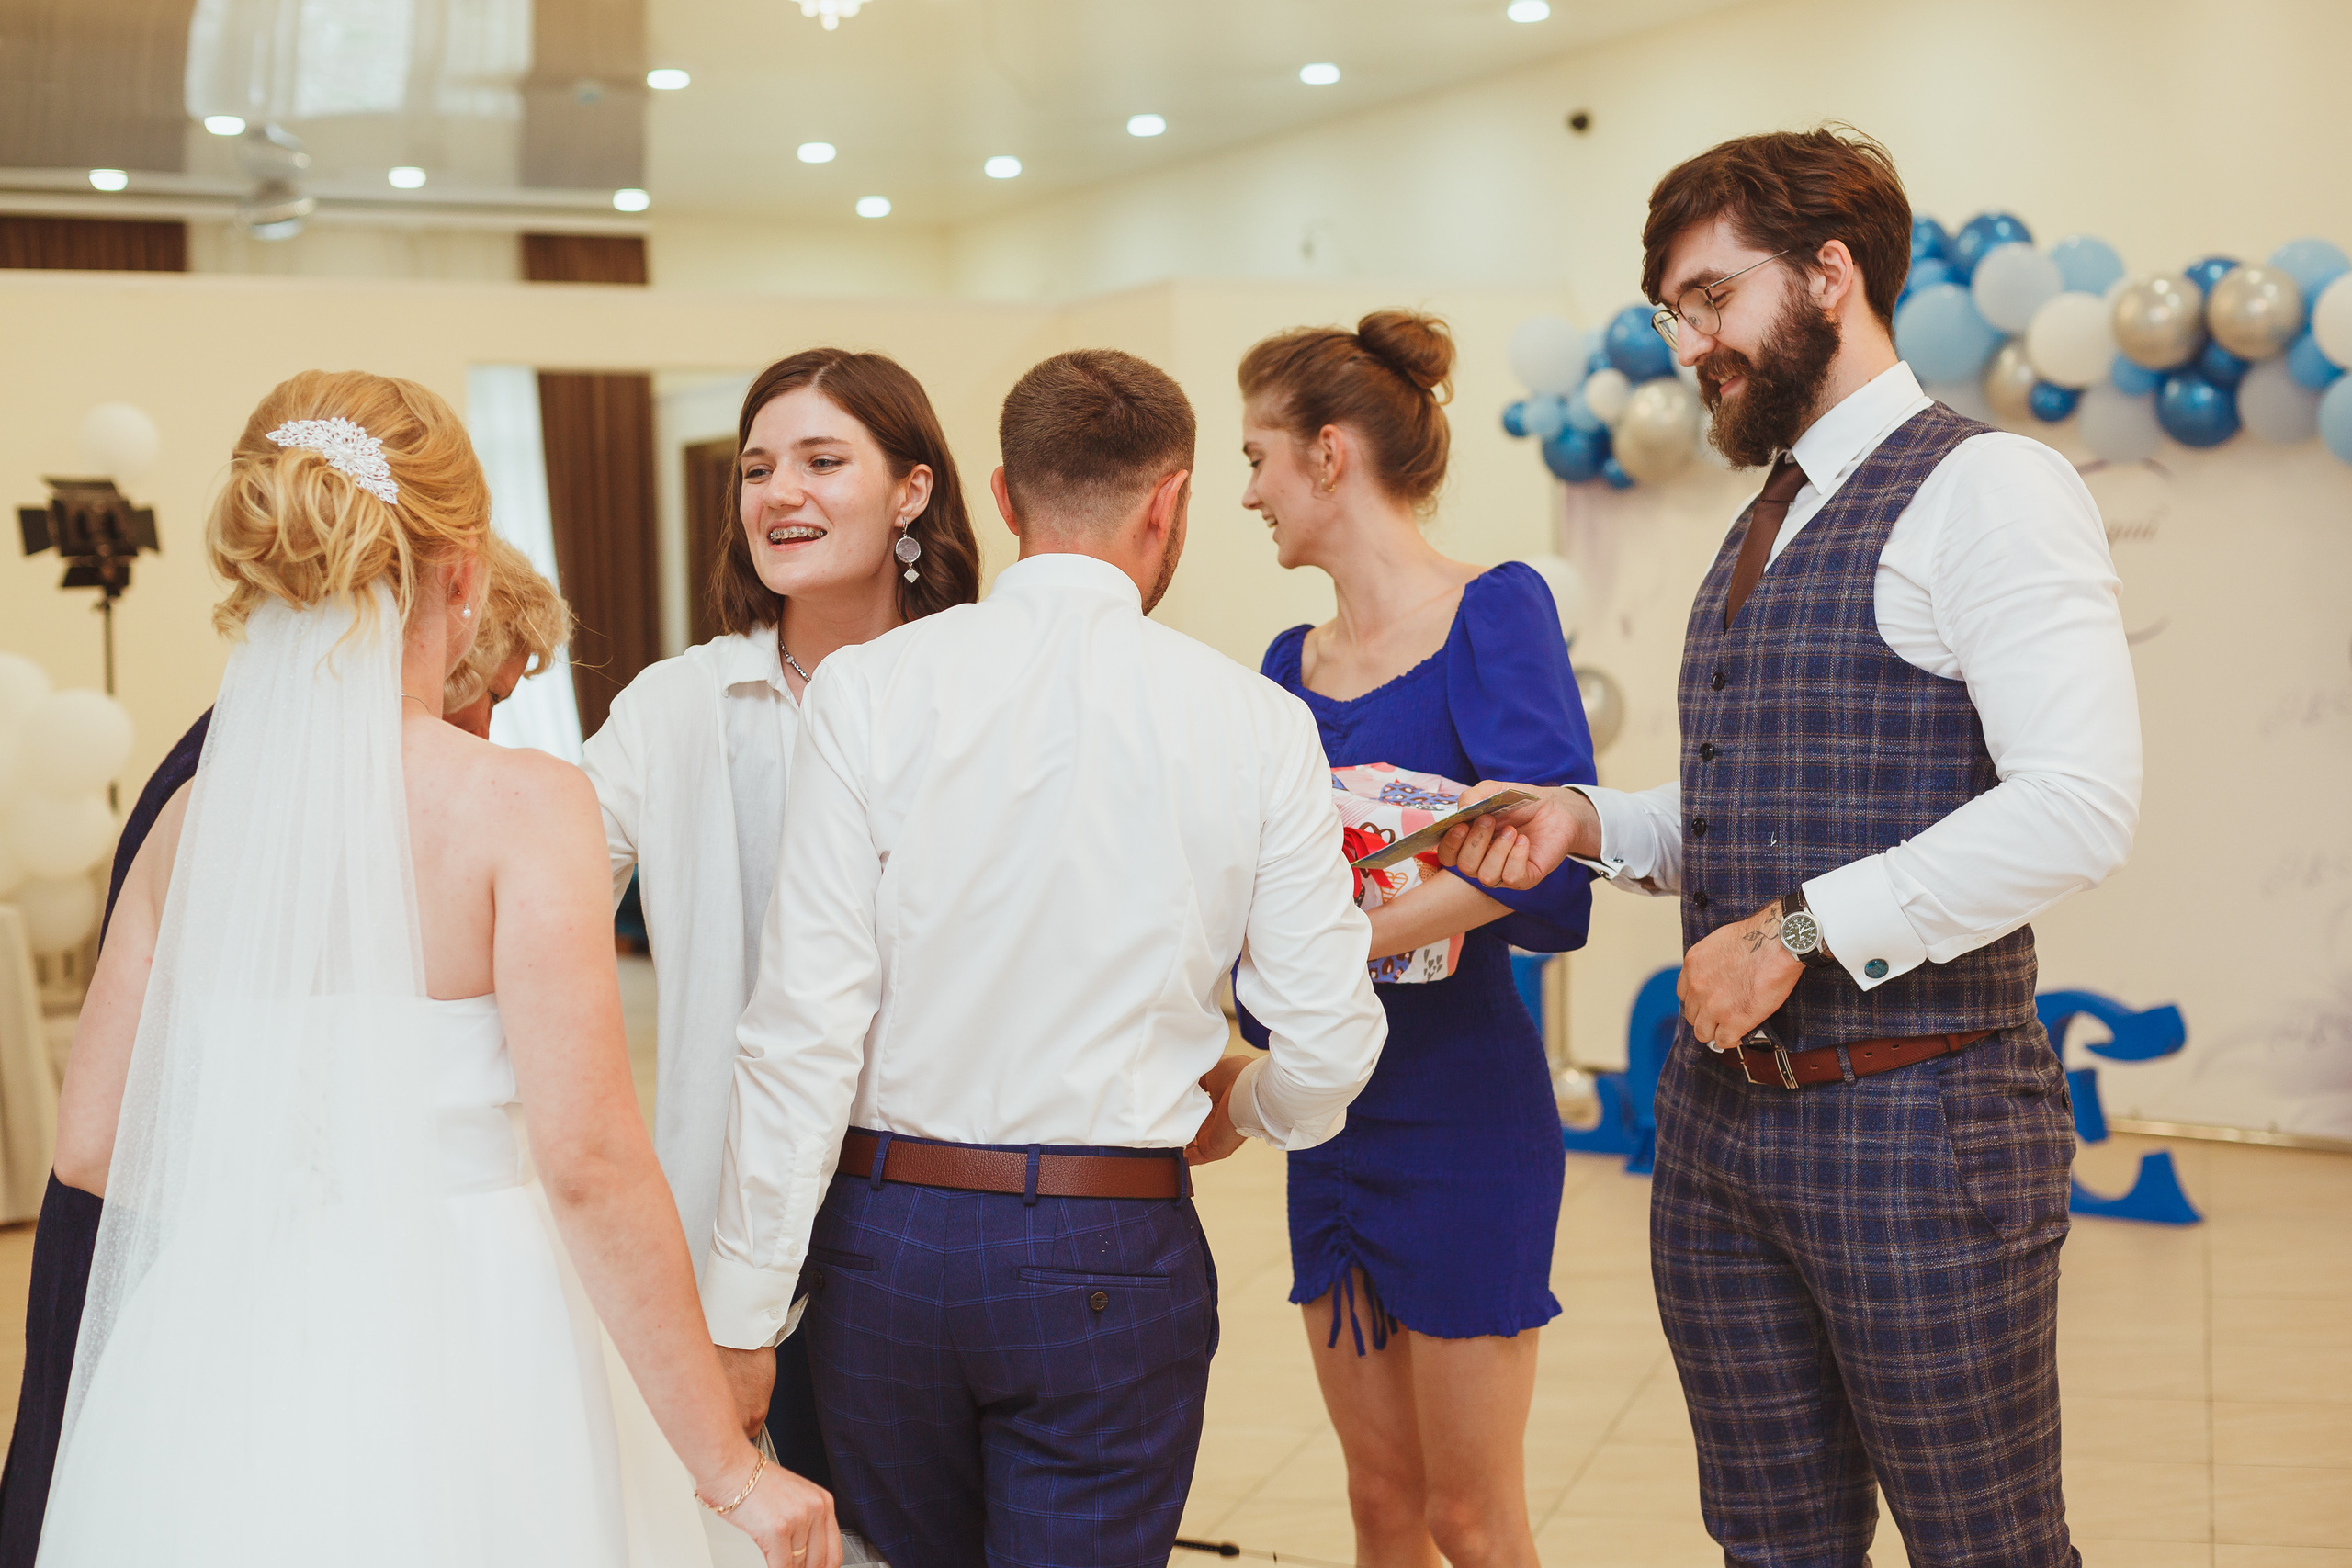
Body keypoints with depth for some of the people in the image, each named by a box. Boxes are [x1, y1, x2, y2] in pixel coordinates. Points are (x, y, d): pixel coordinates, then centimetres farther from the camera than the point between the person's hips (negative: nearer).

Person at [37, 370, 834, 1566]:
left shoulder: (194, 816, 1)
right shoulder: (519, 804, -13)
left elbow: (92, 1144, 6)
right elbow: (589, 1160, -18)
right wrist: (729, 1469, -11)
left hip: (211, 1379, 4)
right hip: (450, 1366, -4)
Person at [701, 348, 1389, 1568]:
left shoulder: (867, 692, -6)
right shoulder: (1255, 725, -5)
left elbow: (807, 1025, -9)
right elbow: (1328, 1051, -4)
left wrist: (742, 1313, -4)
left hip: (886, 1238, 2)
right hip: (1112, 1259, -1)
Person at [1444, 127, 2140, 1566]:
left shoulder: (1986, 490, -11)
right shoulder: (1763, 531, 18)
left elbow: (2079, 807, -23)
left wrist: (1801, 929, -20)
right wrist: (1594, 823, 5)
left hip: (1913, 1121, -8)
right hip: (1722, 1120, 8)